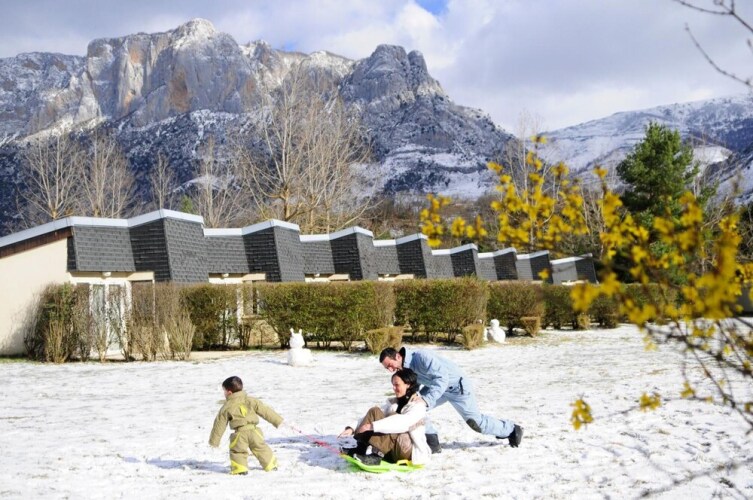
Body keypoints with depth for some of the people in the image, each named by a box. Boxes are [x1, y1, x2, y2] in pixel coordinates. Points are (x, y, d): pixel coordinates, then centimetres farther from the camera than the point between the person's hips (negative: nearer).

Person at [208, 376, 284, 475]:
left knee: (237, 451, 8)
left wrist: (214, 441, 16)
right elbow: (265, 411, 9)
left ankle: (240, 468, -10)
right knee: (261, 448, 18)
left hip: (240, 433, -3)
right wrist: (277, 420, 14)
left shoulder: (226, 408, 4)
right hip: (254, 431, 3)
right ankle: (271, 465, 24)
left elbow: (220, 424, 8)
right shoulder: (250, 401, 9)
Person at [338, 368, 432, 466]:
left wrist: (372, 426, -33)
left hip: (410, 451, -6)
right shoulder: (393, 402, 12)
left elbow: (402, 423, -27)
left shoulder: (418, 405, -9)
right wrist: (353, 429, -12)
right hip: (392, 451, 6)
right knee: (374, 412, -10)